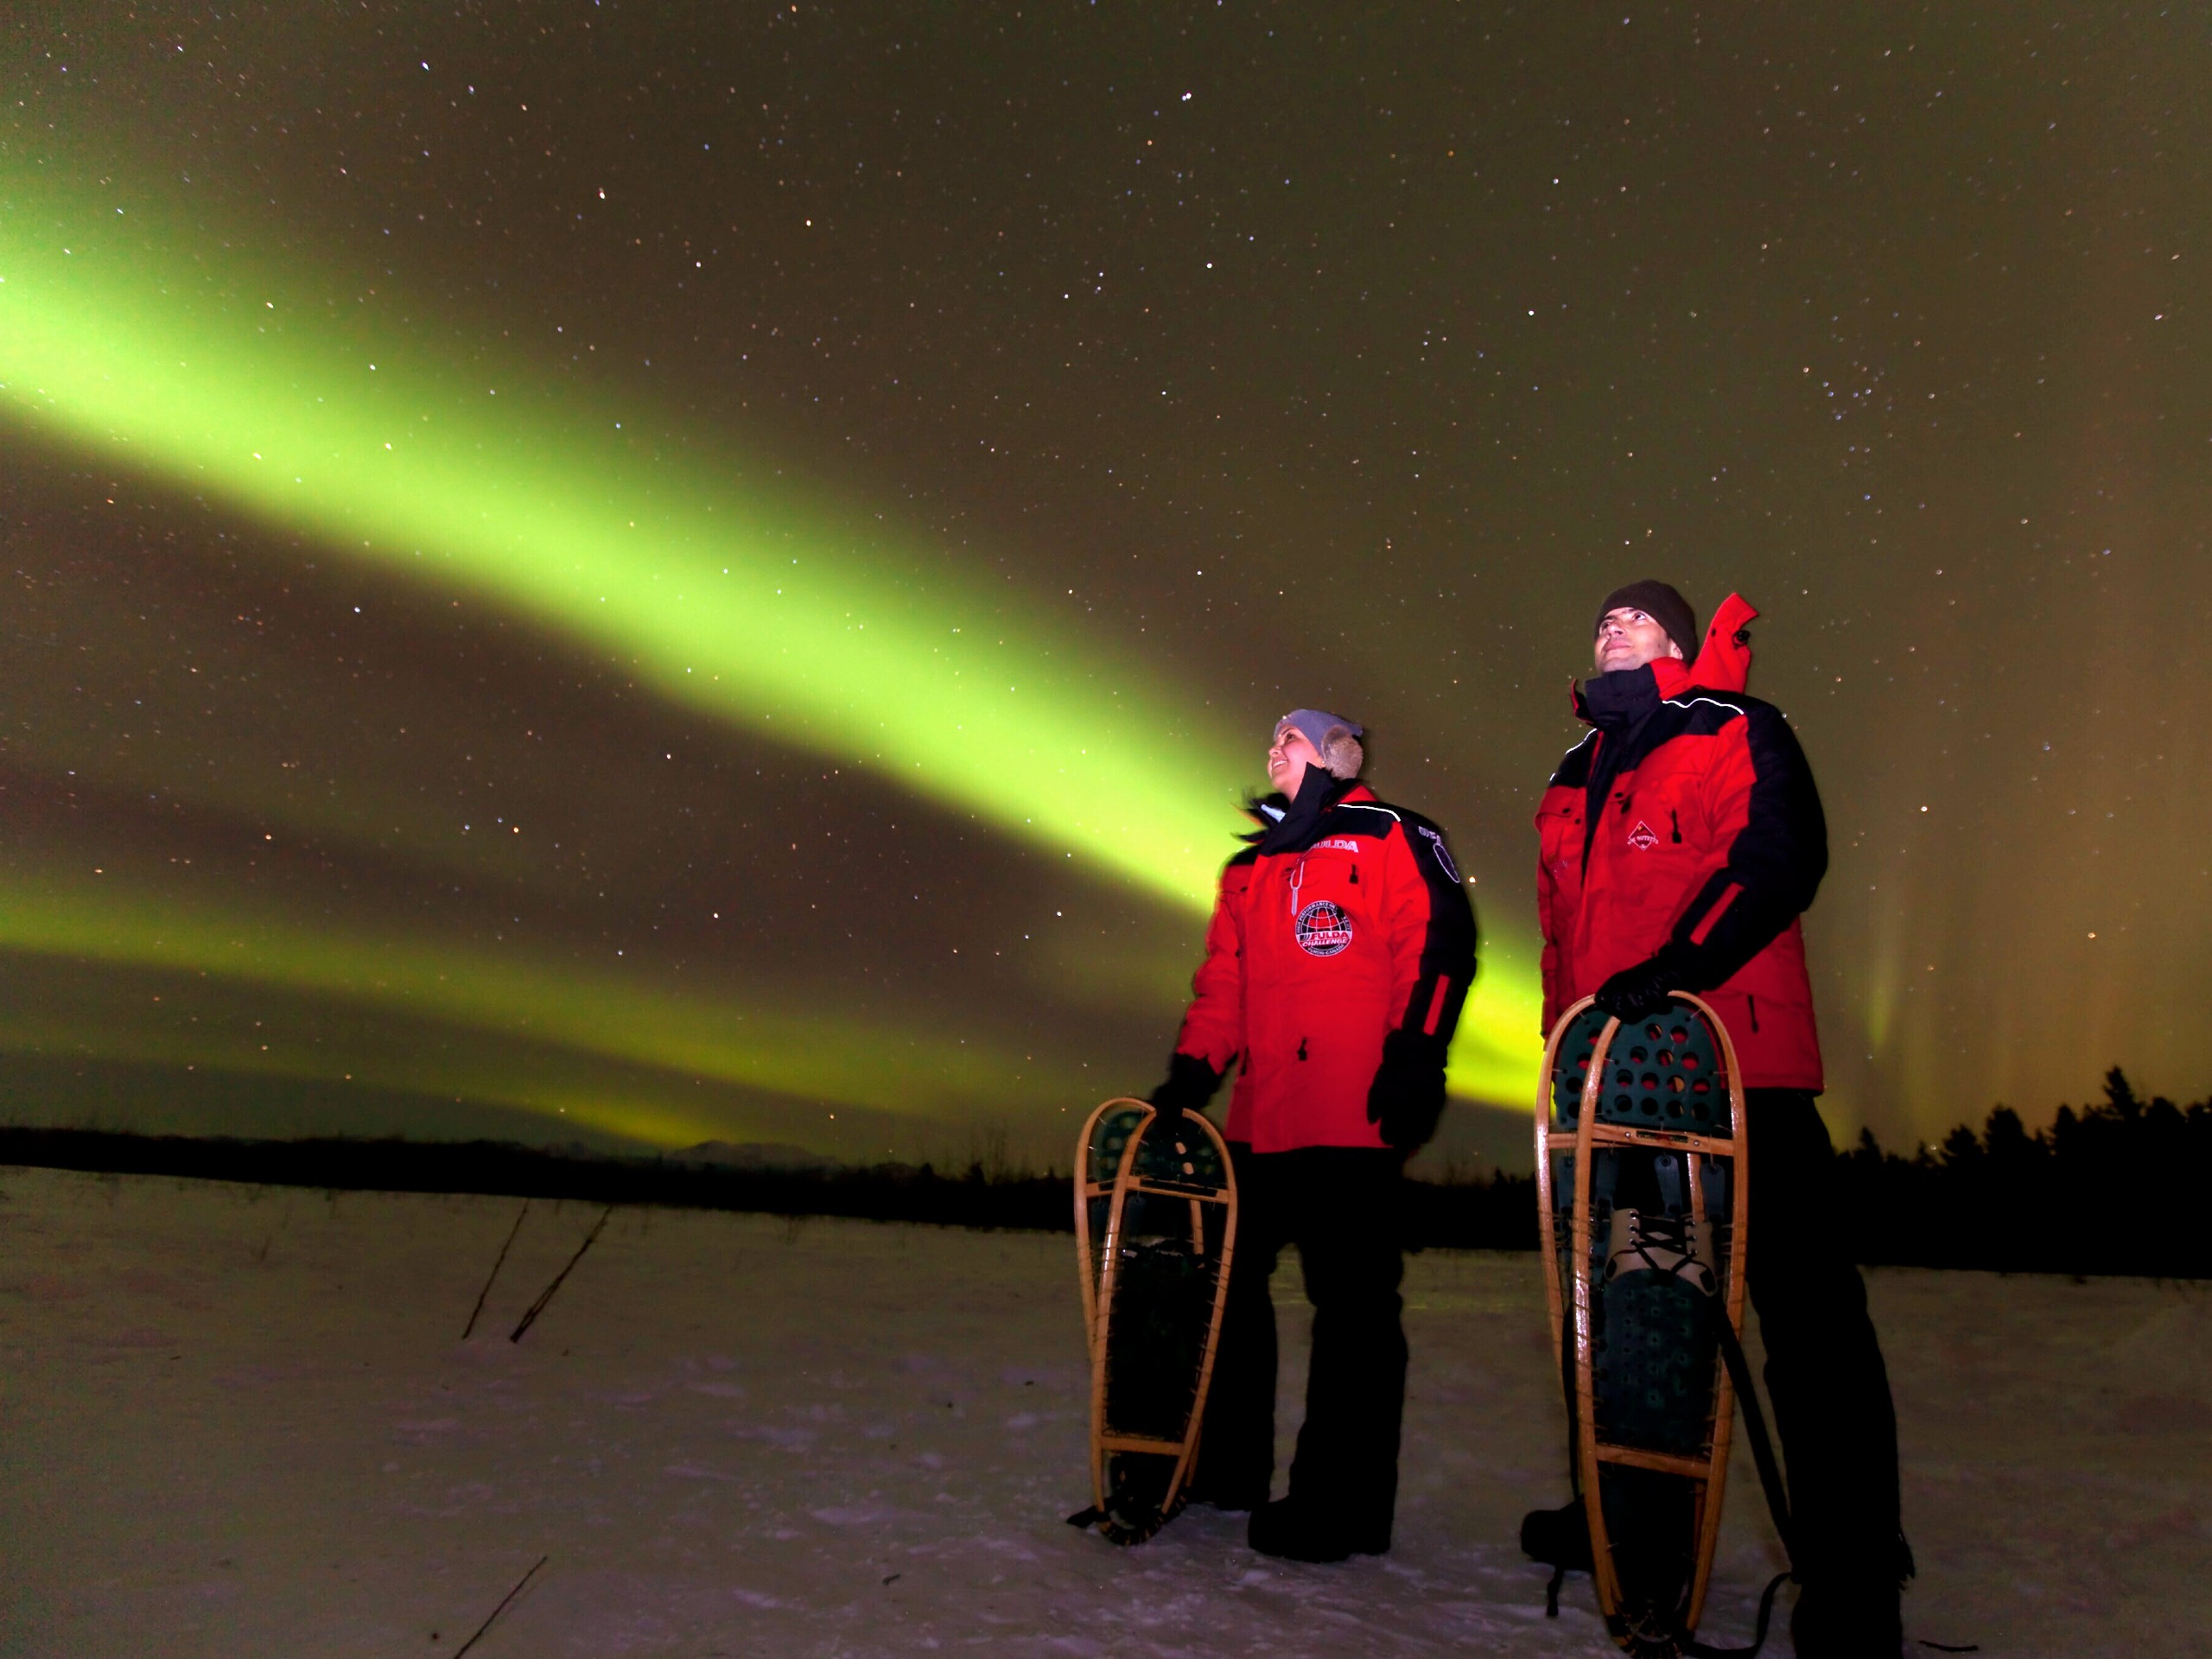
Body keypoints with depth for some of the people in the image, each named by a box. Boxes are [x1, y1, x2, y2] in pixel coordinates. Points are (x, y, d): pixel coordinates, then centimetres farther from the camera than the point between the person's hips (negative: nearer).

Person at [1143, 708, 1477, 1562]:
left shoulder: (1392, 839, 3)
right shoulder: (1249, 868, 24)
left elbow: (1438, 945, -6)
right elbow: (1222, 982, 22)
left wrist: (1414, 1054, -15)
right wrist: (1191, 1074, 11)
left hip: (1353, 1118, -7)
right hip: (1260, 1120, 8)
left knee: (1351, 1300, -3)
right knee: (1226, 1281, 12)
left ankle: (1343, 1504, 4)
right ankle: (1223, 1467, 26)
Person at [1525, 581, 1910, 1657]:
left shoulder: (1734, 733, 1)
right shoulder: (1577, 775, 21)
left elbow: (1780, 861, -15)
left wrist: (1677, 965, -26)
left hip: (1735, 1064, -7)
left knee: (1803, 1306, -7)